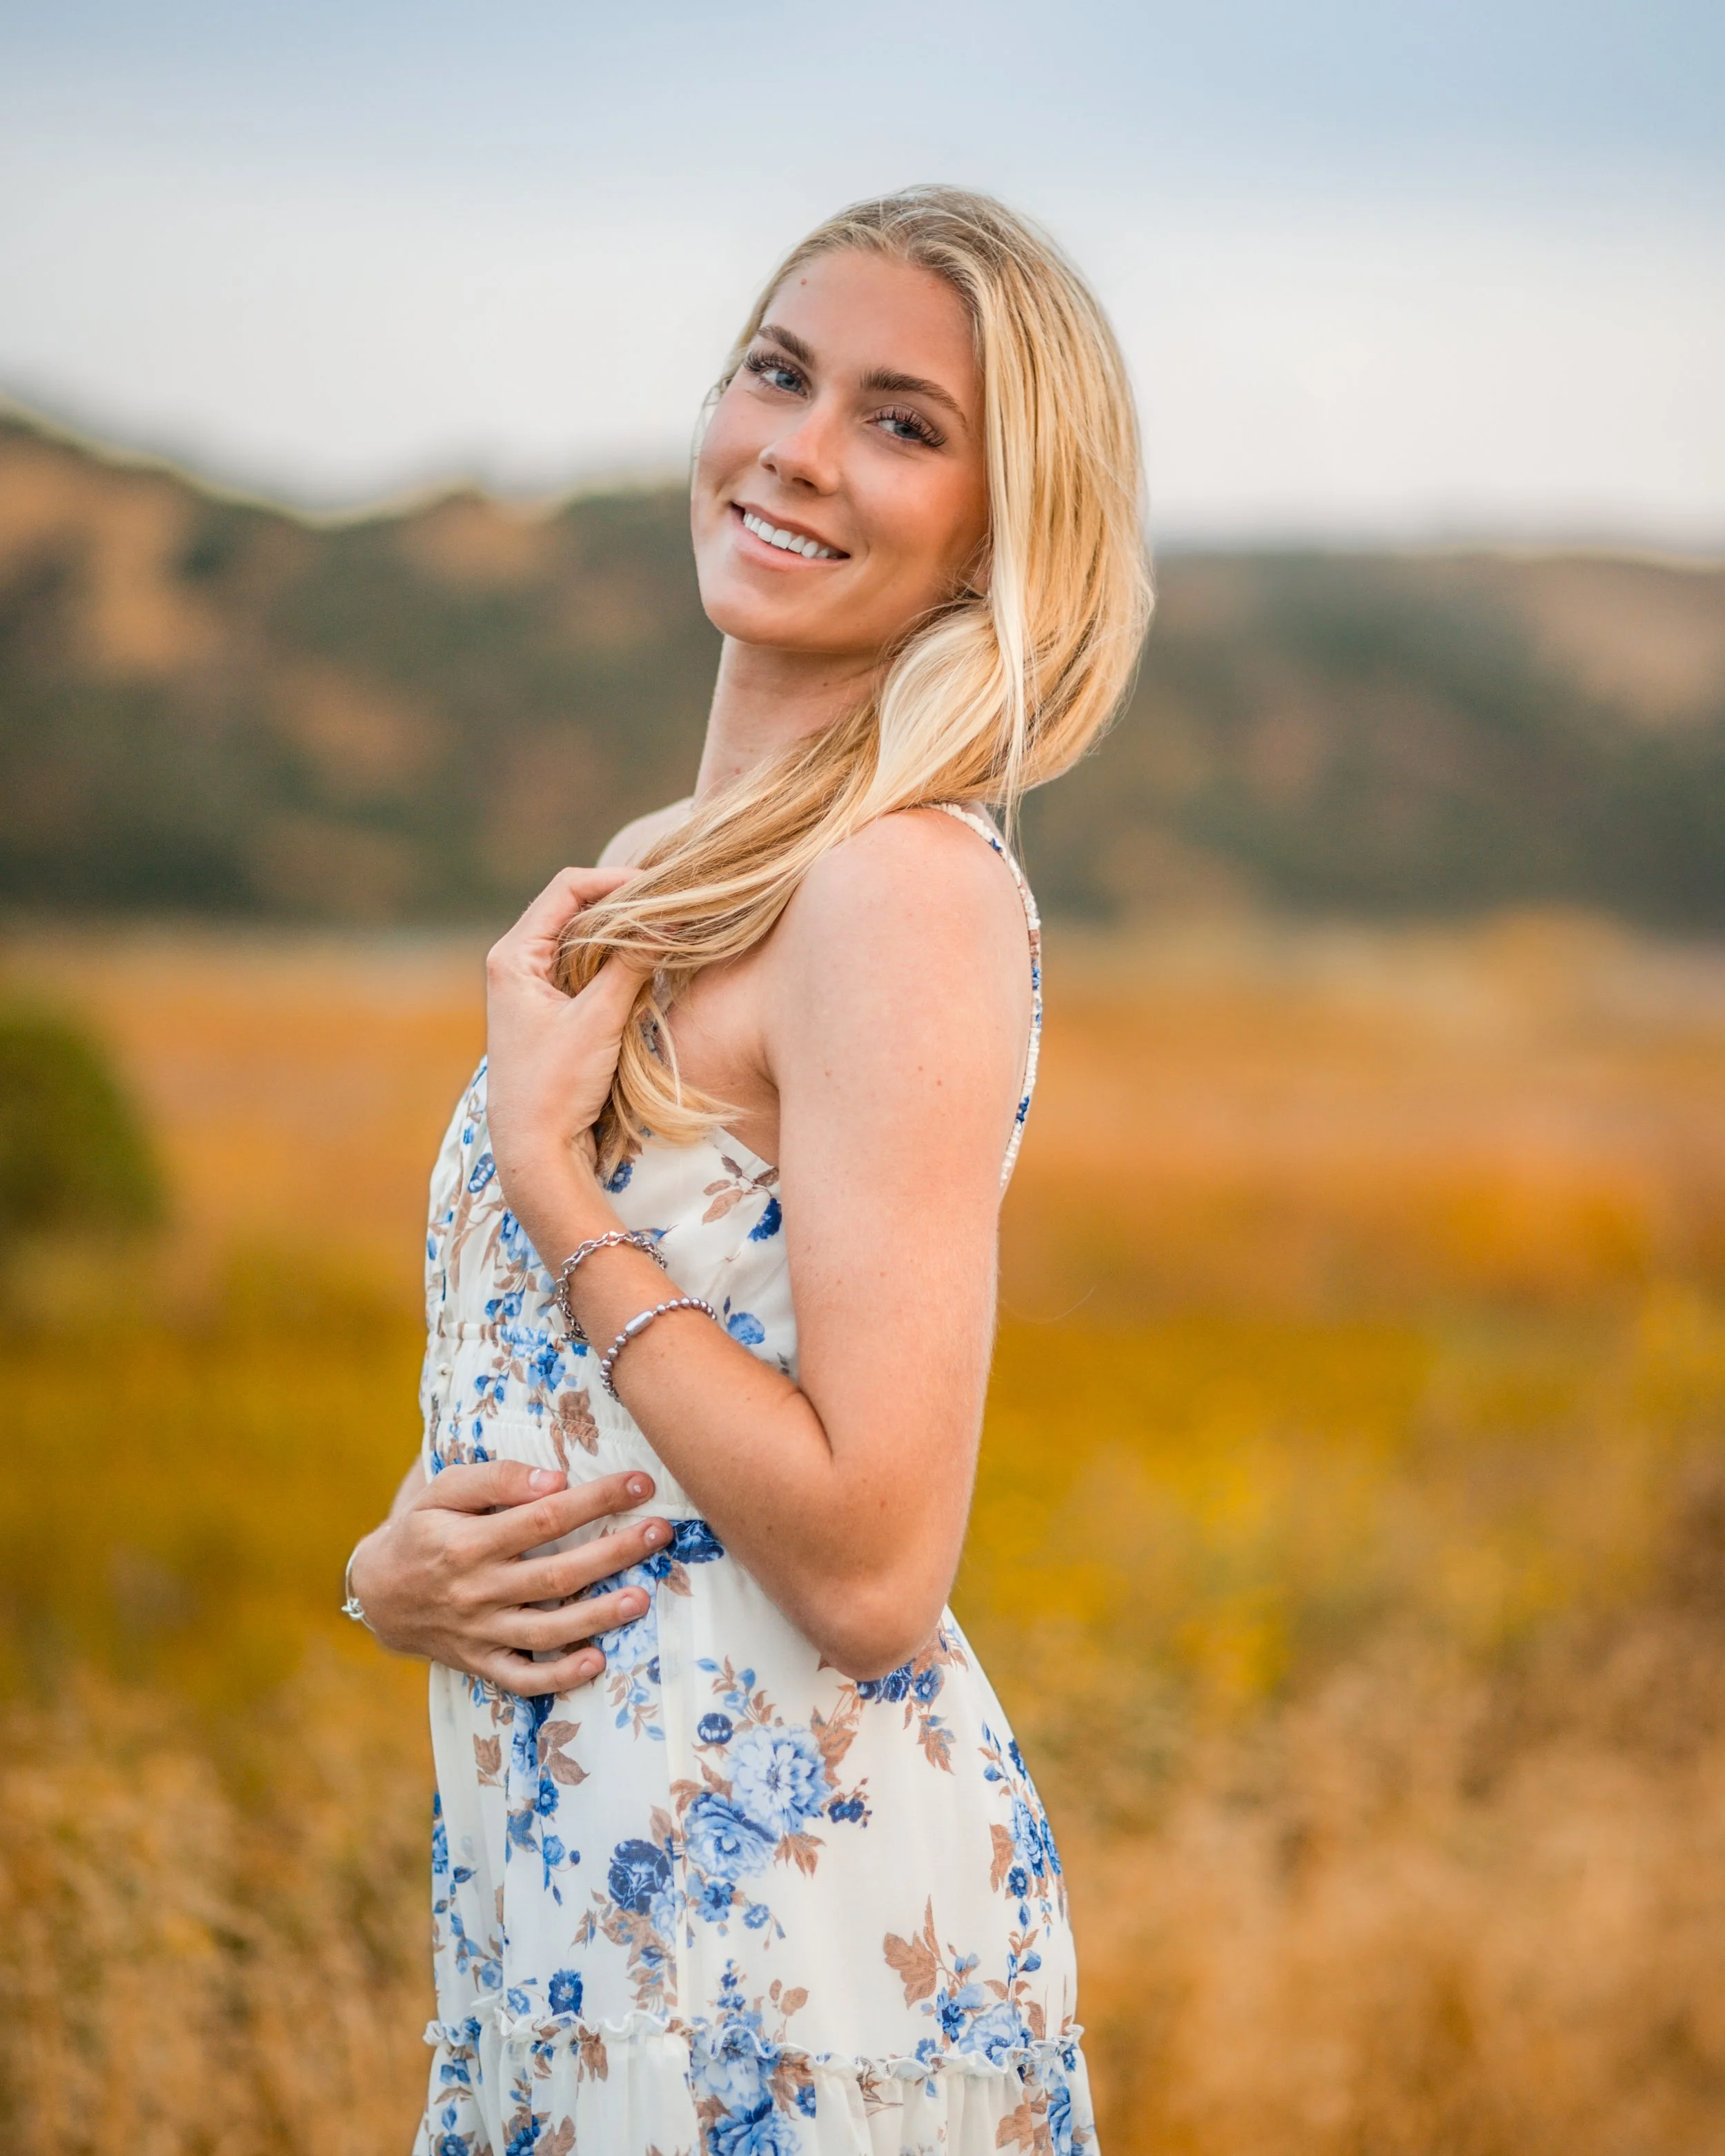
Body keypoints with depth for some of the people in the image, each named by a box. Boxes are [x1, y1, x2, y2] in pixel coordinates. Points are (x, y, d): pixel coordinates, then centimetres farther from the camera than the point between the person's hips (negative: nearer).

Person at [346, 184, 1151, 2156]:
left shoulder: (908, 890, -17)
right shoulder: (654, 876, 9)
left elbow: (873, 1566, -23)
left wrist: (542, 1158, -16)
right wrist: (394, 1564, -4)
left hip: (789, 1922, -8)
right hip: (562, 1875, 8)